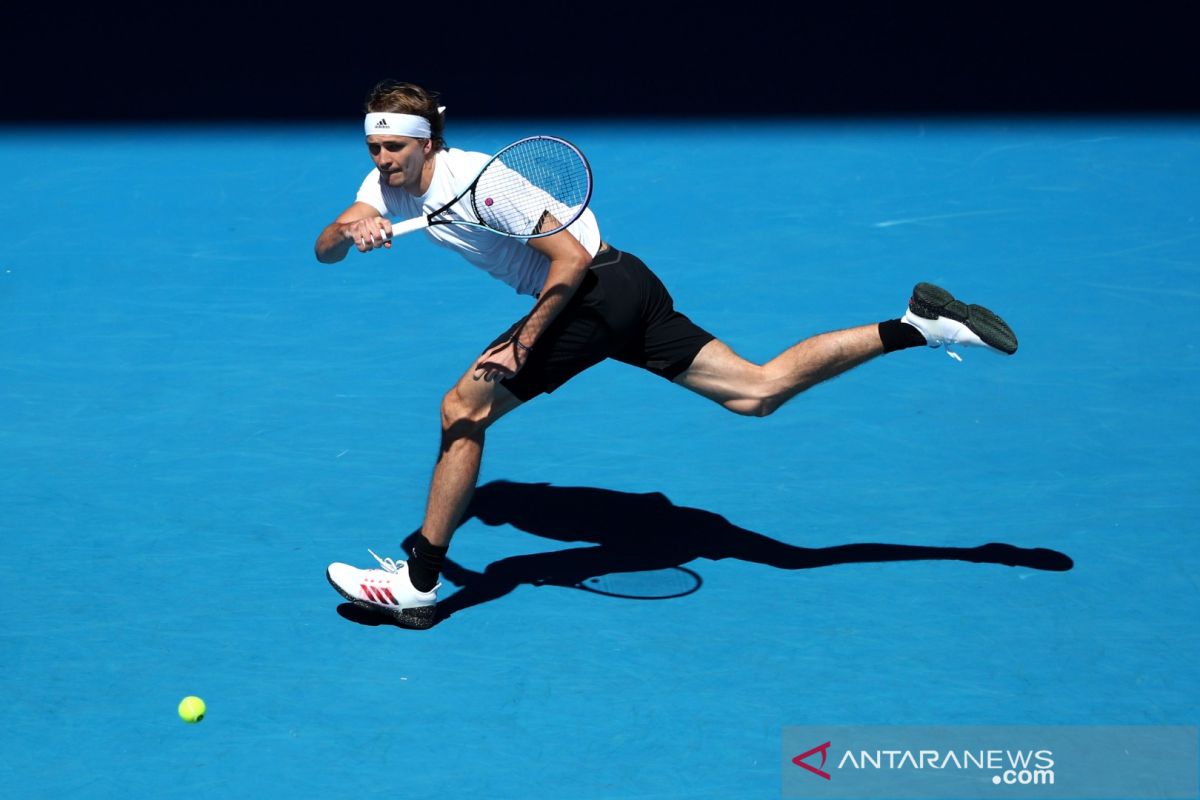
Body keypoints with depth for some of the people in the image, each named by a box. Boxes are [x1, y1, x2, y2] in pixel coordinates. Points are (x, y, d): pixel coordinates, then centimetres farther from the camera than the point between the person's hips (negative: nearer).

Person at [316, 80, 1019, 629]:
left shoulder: (475, 180, -18)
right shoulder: (389, 183, 8)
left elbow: (572, 258, -19)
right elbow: (324, 249, 4)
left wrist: (522, 344, -23)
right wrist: (353, 233, -19)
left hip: (600, 288, -9)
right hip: (628, 294, 9)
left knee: (464, 407, -10)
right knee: (758, 390, 6)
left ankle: (419, 582, -1)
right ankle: (921, 326, 3)